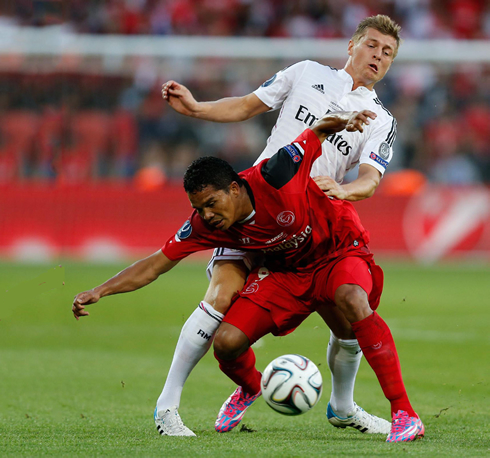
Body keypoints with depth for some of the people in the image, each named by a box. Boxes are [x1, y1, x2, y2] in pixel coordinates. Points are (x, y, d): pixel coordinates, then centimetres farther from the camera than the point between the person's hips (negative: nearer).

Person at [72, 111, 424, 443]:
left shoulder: (275, 177, -29)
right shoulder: (205, 226, -16)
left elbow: (320, 129, -14)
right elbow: (157, 264, -10)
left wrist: (344, 119, -35)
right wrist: (100, 291, -20)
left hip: (339, 252, -4)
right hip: (287, 271, 4)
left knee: (353, 302, -39)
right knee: (227, 343, -12)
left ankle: (404, 414, -34)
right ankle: (249, 389, 29)